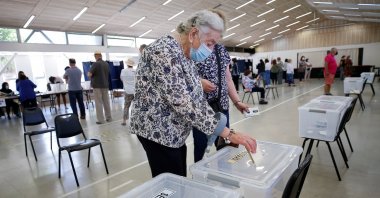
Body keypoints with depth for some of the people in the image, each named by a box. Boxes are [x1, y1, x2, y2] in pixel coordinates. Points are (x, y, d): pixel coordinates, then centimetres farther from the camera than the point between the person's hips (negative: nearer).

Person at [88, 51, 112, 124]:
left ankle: (101, 119, 0)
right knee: (106, 102, 12)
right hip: (105, 85, 5)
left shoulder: (95, 64, -13)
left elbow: (89, 74, -14)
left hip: (97, 85, -5)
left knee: (99, 103, 0)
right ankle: (109, 117, 18)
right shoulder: (106, 64, 5)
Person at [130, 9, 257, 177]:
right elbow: (182, 103, -30)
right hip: (157, 130, -9)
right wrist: (228, 133, -27)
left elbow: (196, 97, 11)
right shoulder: (164, 51, -23)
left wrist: (226, 132, 4)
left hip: (173, 132, 9)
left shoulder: (187, 56, 7)